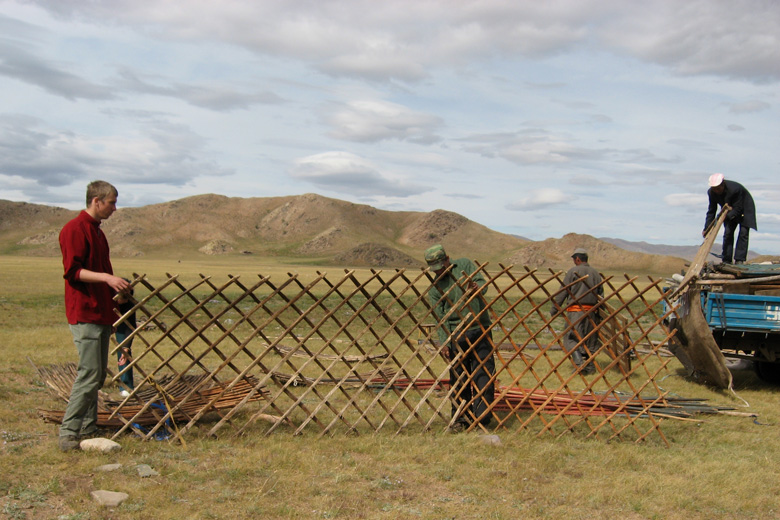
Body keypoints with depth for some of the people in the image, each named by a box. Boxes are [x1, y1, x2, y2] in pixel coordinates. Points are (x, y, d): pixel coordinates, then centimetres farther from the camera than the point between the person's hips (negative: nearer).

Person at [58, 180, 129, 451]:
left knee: (98, 374, 12)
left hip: (101, 313, 10)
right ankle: (68, 434, -5)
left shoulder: (96, 230, 19)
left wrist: (116, 287, 22)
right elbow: (72, 271, -18)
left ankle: (88, 429, 19)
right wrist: (106, 277, -26)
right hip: (85, 313, -10)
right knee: (89, 374, -11)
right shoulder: (75, 229, -11)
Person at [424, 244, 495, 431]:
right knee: (458, 377, 5)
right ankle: (461, 417, 16)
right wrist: (444, 342, -10)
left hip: (480, 330, -1)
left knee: (483, 373, -7)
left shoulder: (465, 265, 5)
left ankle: (482, 415, -4)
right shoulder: (435, 287, 6)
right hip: (456, 336, 1)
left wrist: (476, 288, -27)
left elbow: (482, 283, -3)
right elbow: (440, 317, 0)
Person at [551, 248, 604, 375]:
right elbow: (601, 294, 14)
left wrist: (554, 309, 1)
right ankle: (590, 365, 12)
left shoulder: (573, 271, -3)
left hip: (576, 310, -5)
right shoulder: (596, 274, 11)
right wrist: (598, 309, 22)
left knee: (570, 338, -4)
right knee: (590, 340, 13)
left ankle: (580, 363, -20)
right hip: (591, 311, 5)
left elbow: (563, 292, -4)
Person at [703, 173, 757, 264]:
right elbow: (711, 211, -12)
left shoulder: (735, 188, -37)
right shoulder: (711, 192, -20)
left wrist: (726, 216, -46)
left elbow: (737, 209, -31)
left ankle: (739, 260, -12)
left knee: (743, 232, -13)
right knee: (728, 233, -6)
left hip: (744, 209, -5)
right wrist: (706, 228, -17)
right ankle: (726, 260, -4)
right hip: (730, 210, 5)